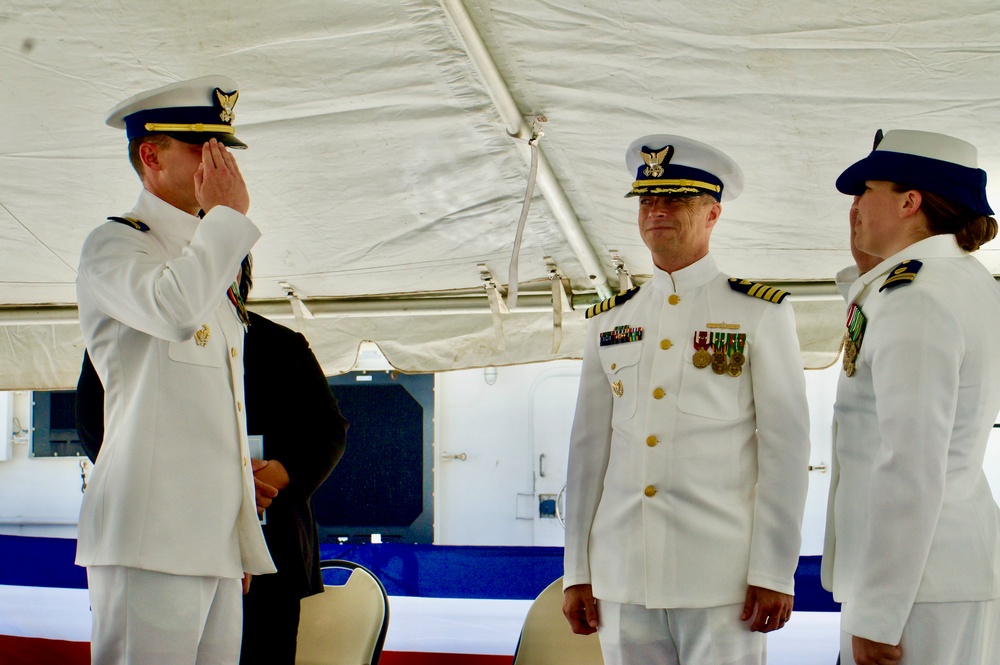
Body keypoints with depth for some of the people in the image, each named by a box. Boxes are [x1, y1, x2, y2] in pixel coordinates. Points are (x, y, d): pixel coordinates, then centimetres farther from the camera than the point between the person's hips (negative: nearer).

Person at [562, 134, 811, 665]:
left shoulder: (761, 314, 2)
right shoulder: (609, 322, 13)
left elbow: (786, 447, -2)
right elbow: (588, 448, 12)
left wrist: (774, 574, -9)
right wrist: (577, 573, 8)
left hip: (722, 579, -3)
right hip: (623, 578, 4)